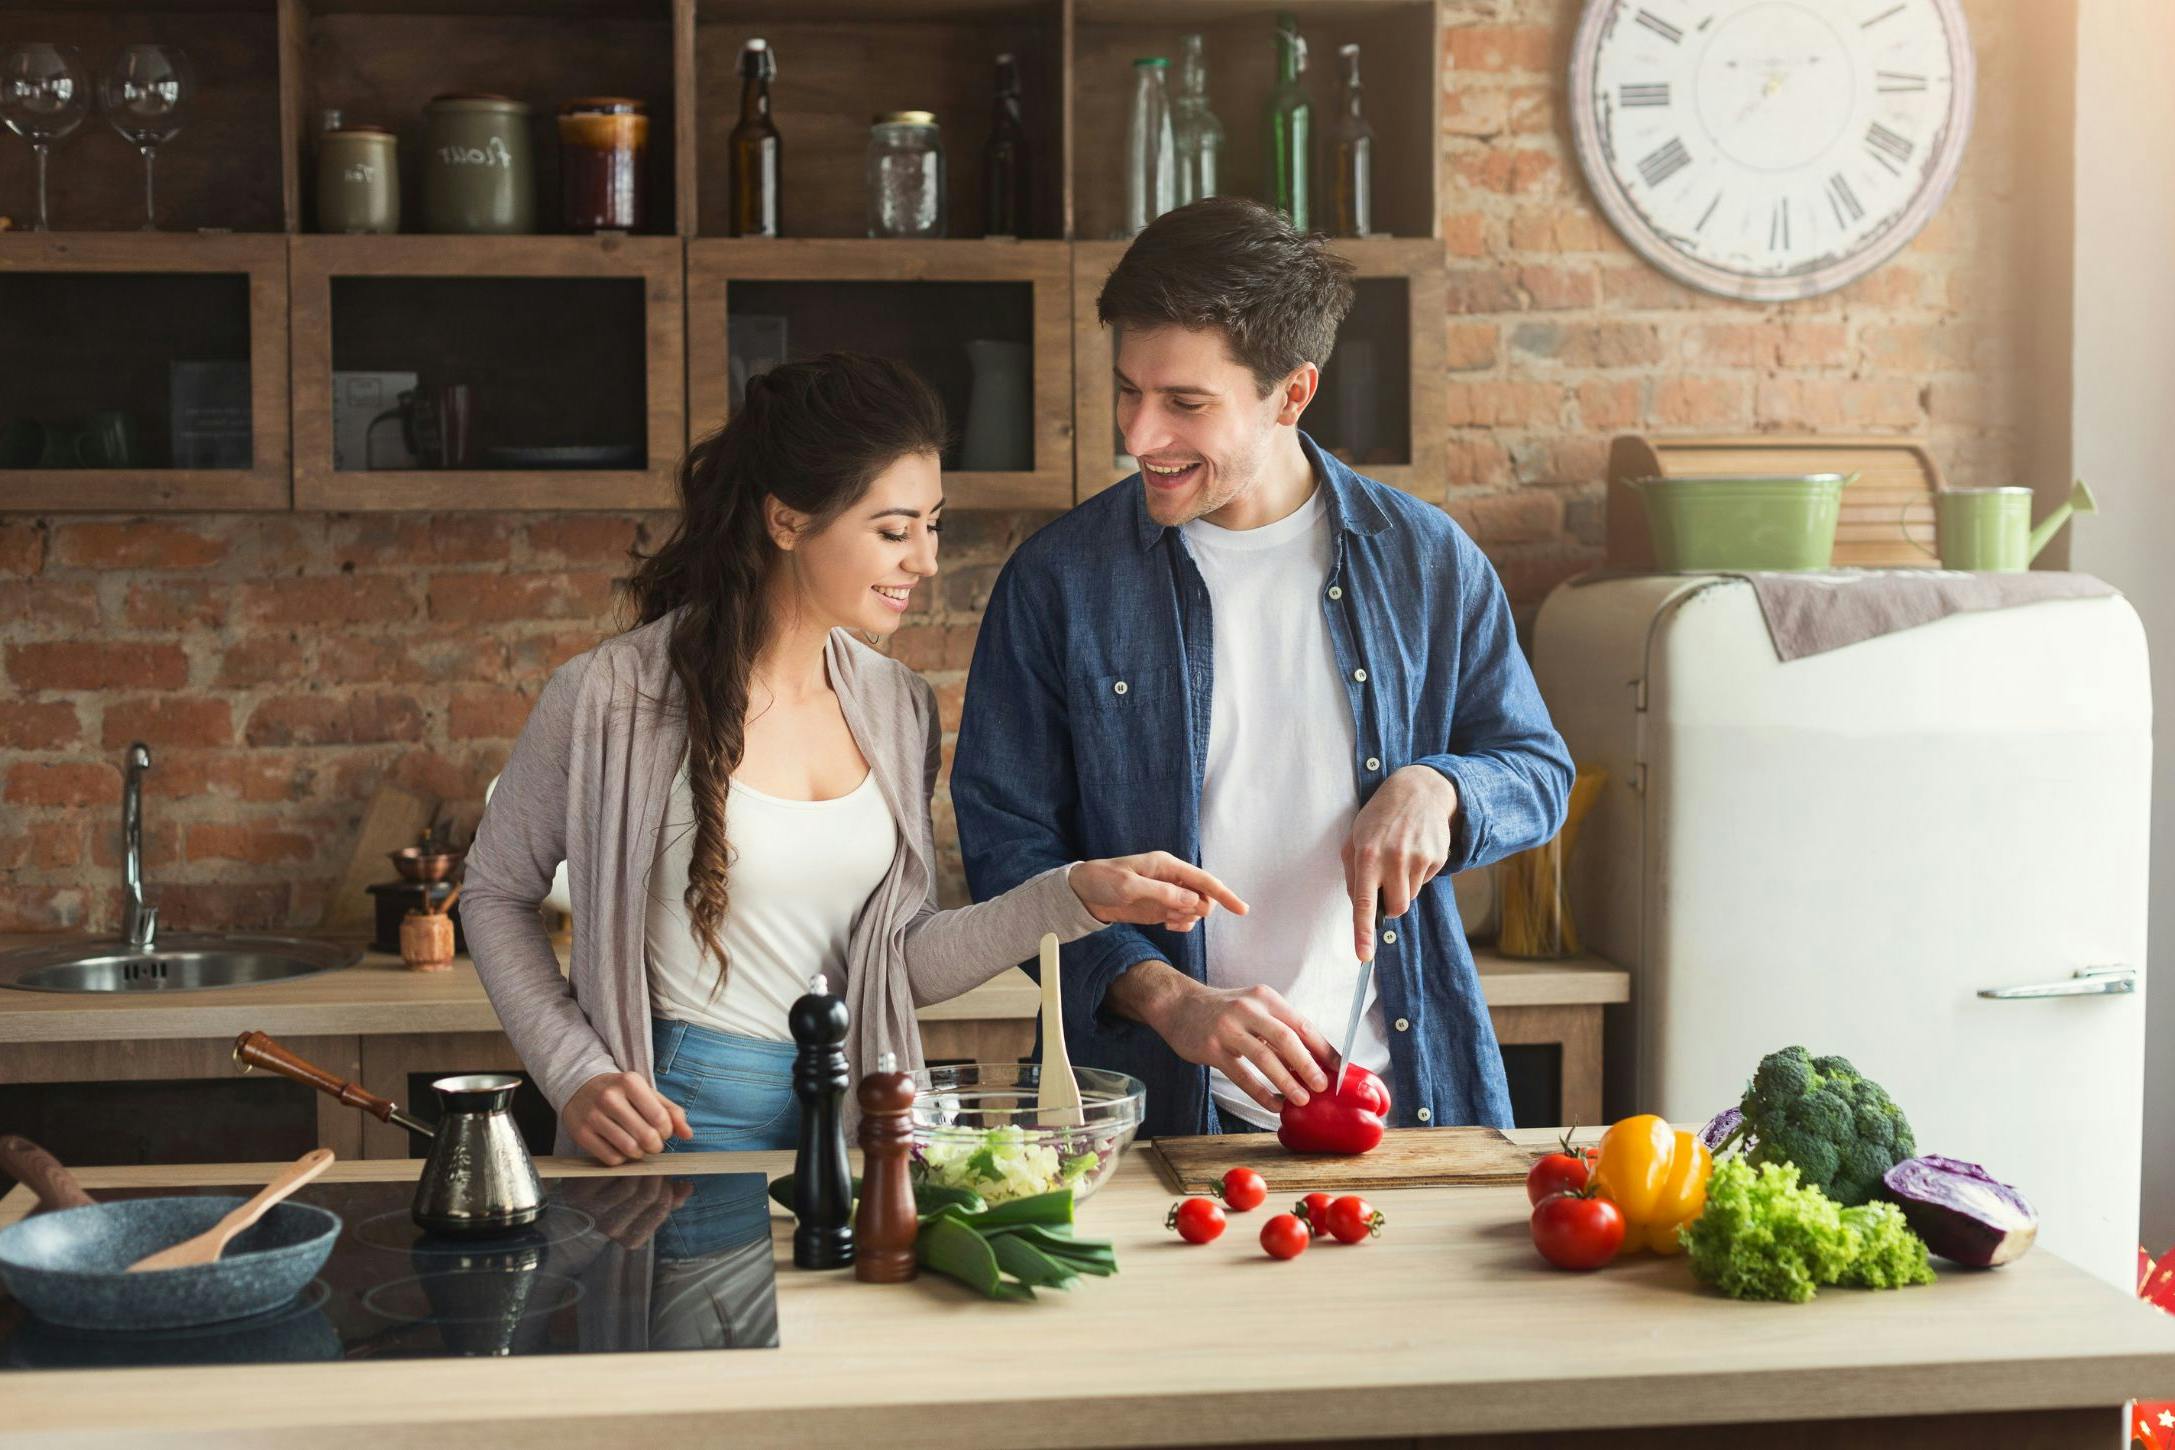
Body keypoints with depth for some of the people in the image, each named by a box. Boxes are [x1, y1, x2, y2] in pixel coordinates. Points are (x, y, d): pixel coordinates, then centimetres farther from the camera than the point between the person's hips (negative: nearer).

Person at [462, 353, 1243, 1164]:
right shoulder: (610, 700, -11)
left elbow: (904, 967, 4)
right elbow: (495, 892, 2)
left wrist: (1076, 896, -6)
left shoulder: (899, 709, 4)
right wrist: (575, 1074, -8)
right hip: (677, 1122, -4)